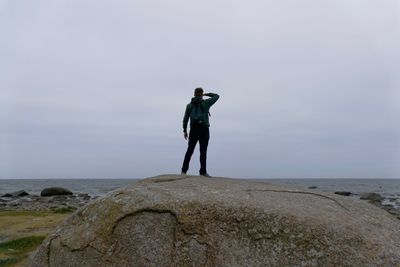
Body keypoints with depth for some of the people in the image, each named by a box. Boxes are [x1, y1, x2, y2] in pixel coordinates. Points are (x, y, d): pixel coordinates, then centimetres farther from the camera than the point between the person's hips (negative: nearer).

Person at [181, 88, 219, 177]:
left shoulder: (189, 105, 7)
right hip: (204, 130, -2)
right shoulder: (205, 103, 0)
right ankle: (203, 171, -1)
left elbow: (185, 119, 2)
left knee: (190, 150, 7)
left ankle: (184, 170, 3)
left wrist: (185, 131, 8)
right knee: (203, 151, 1)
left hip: (194, 130, 3)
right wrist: (206, 94, 23)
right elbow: (216, 96, 13)